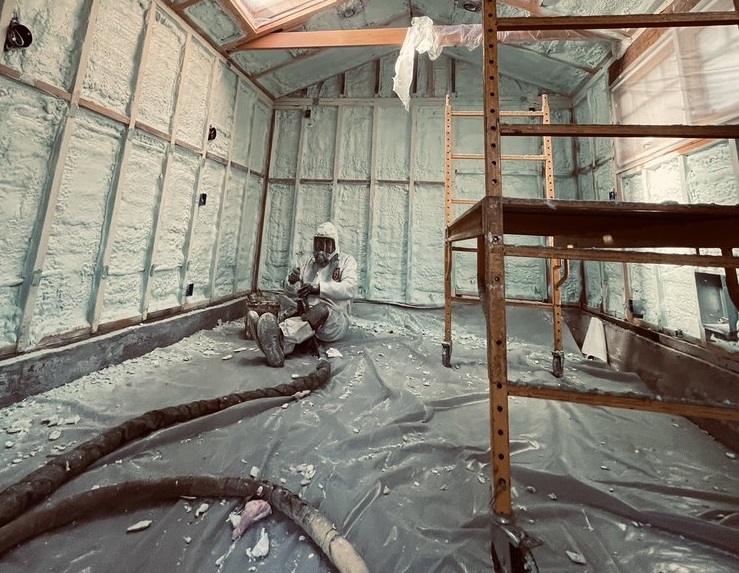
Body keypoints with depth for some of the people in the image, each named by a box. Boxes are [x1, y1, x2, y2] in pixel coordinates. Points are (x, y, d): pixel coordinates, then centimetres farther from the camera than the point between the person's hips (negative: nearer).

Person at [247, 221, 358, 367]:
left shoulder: (347, 261, 8)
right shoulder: (309, 262, 20)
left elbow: (350, 289, -14)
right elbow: (291, 294, 16)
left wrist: (319, 287, -28)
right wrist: (291, 282, -9)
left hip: (335, 319, -4)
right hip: (307, 311, 4)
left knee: (321, 310, -37)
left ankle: (279, 338, -61)